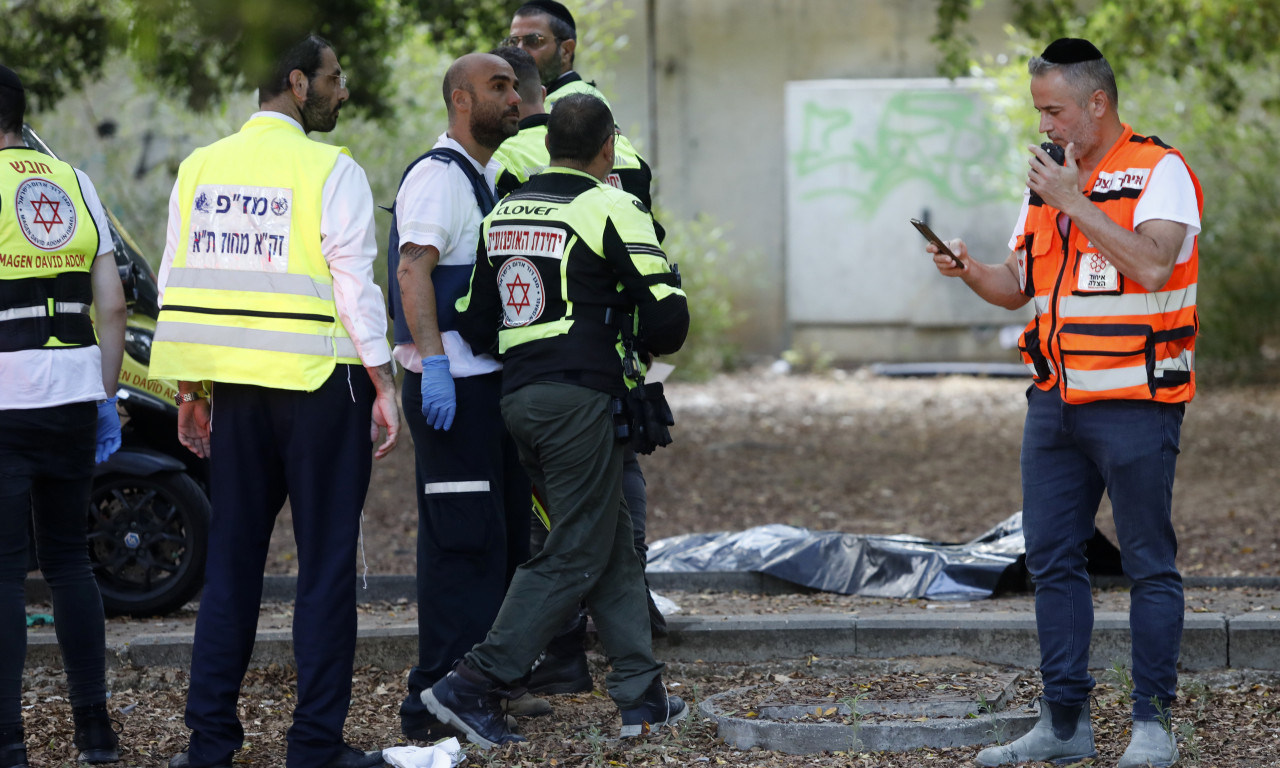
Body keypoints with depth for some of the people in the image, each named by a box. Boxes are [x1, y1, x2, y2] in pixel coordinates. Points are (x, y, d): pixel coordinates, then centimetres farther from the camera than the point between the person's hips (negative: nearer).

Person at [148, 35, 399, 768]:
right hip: (318, 381, -5)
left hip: (233, 385, 5)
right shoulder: (331, 171, -8)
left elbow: (176, 285, 10)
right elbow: (354, 283, -11)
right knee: (325, 564, 1)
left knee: (231, 560, 11)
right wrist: (383, 384, -6)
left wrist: (189, 389, 16)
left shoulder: (199, 169, 8)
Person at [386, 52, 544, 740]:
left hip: (493, 376, 10)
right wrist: (434, 362, -30)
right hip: (451, 383, -10)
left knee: (505, 531, 14)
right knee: (462, 538, -11)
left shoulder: (490, 175, 20)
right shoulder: (439, 174, -13)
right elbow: (413, 269, -23)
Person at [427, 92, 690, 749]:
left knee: (613, 547, 14)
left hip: (518, 396, 8)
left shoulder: (503, 214, 14)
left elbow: (474, 324, 14)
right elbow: (667, 318, -10)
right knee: (574, 557, -3)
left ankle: (642, 696, 14)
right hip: (581, 399, -8)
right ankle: (474, 685, -10)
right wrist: (643, 342, 12)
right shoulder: (611, 210, -6)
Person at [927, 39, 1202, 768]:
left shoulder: (1160, 172, -7)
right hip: (1057, 401, 7)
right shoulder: (1049, 178, 14)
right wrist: (970, 271, -5)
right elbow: (1018, 285, 16)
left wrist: (1072, 202, -19)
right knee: (1053, 560, 7)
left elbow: (1151, 265, -23)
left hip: (1135, 402, -7)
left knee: (1149, 564, -1)